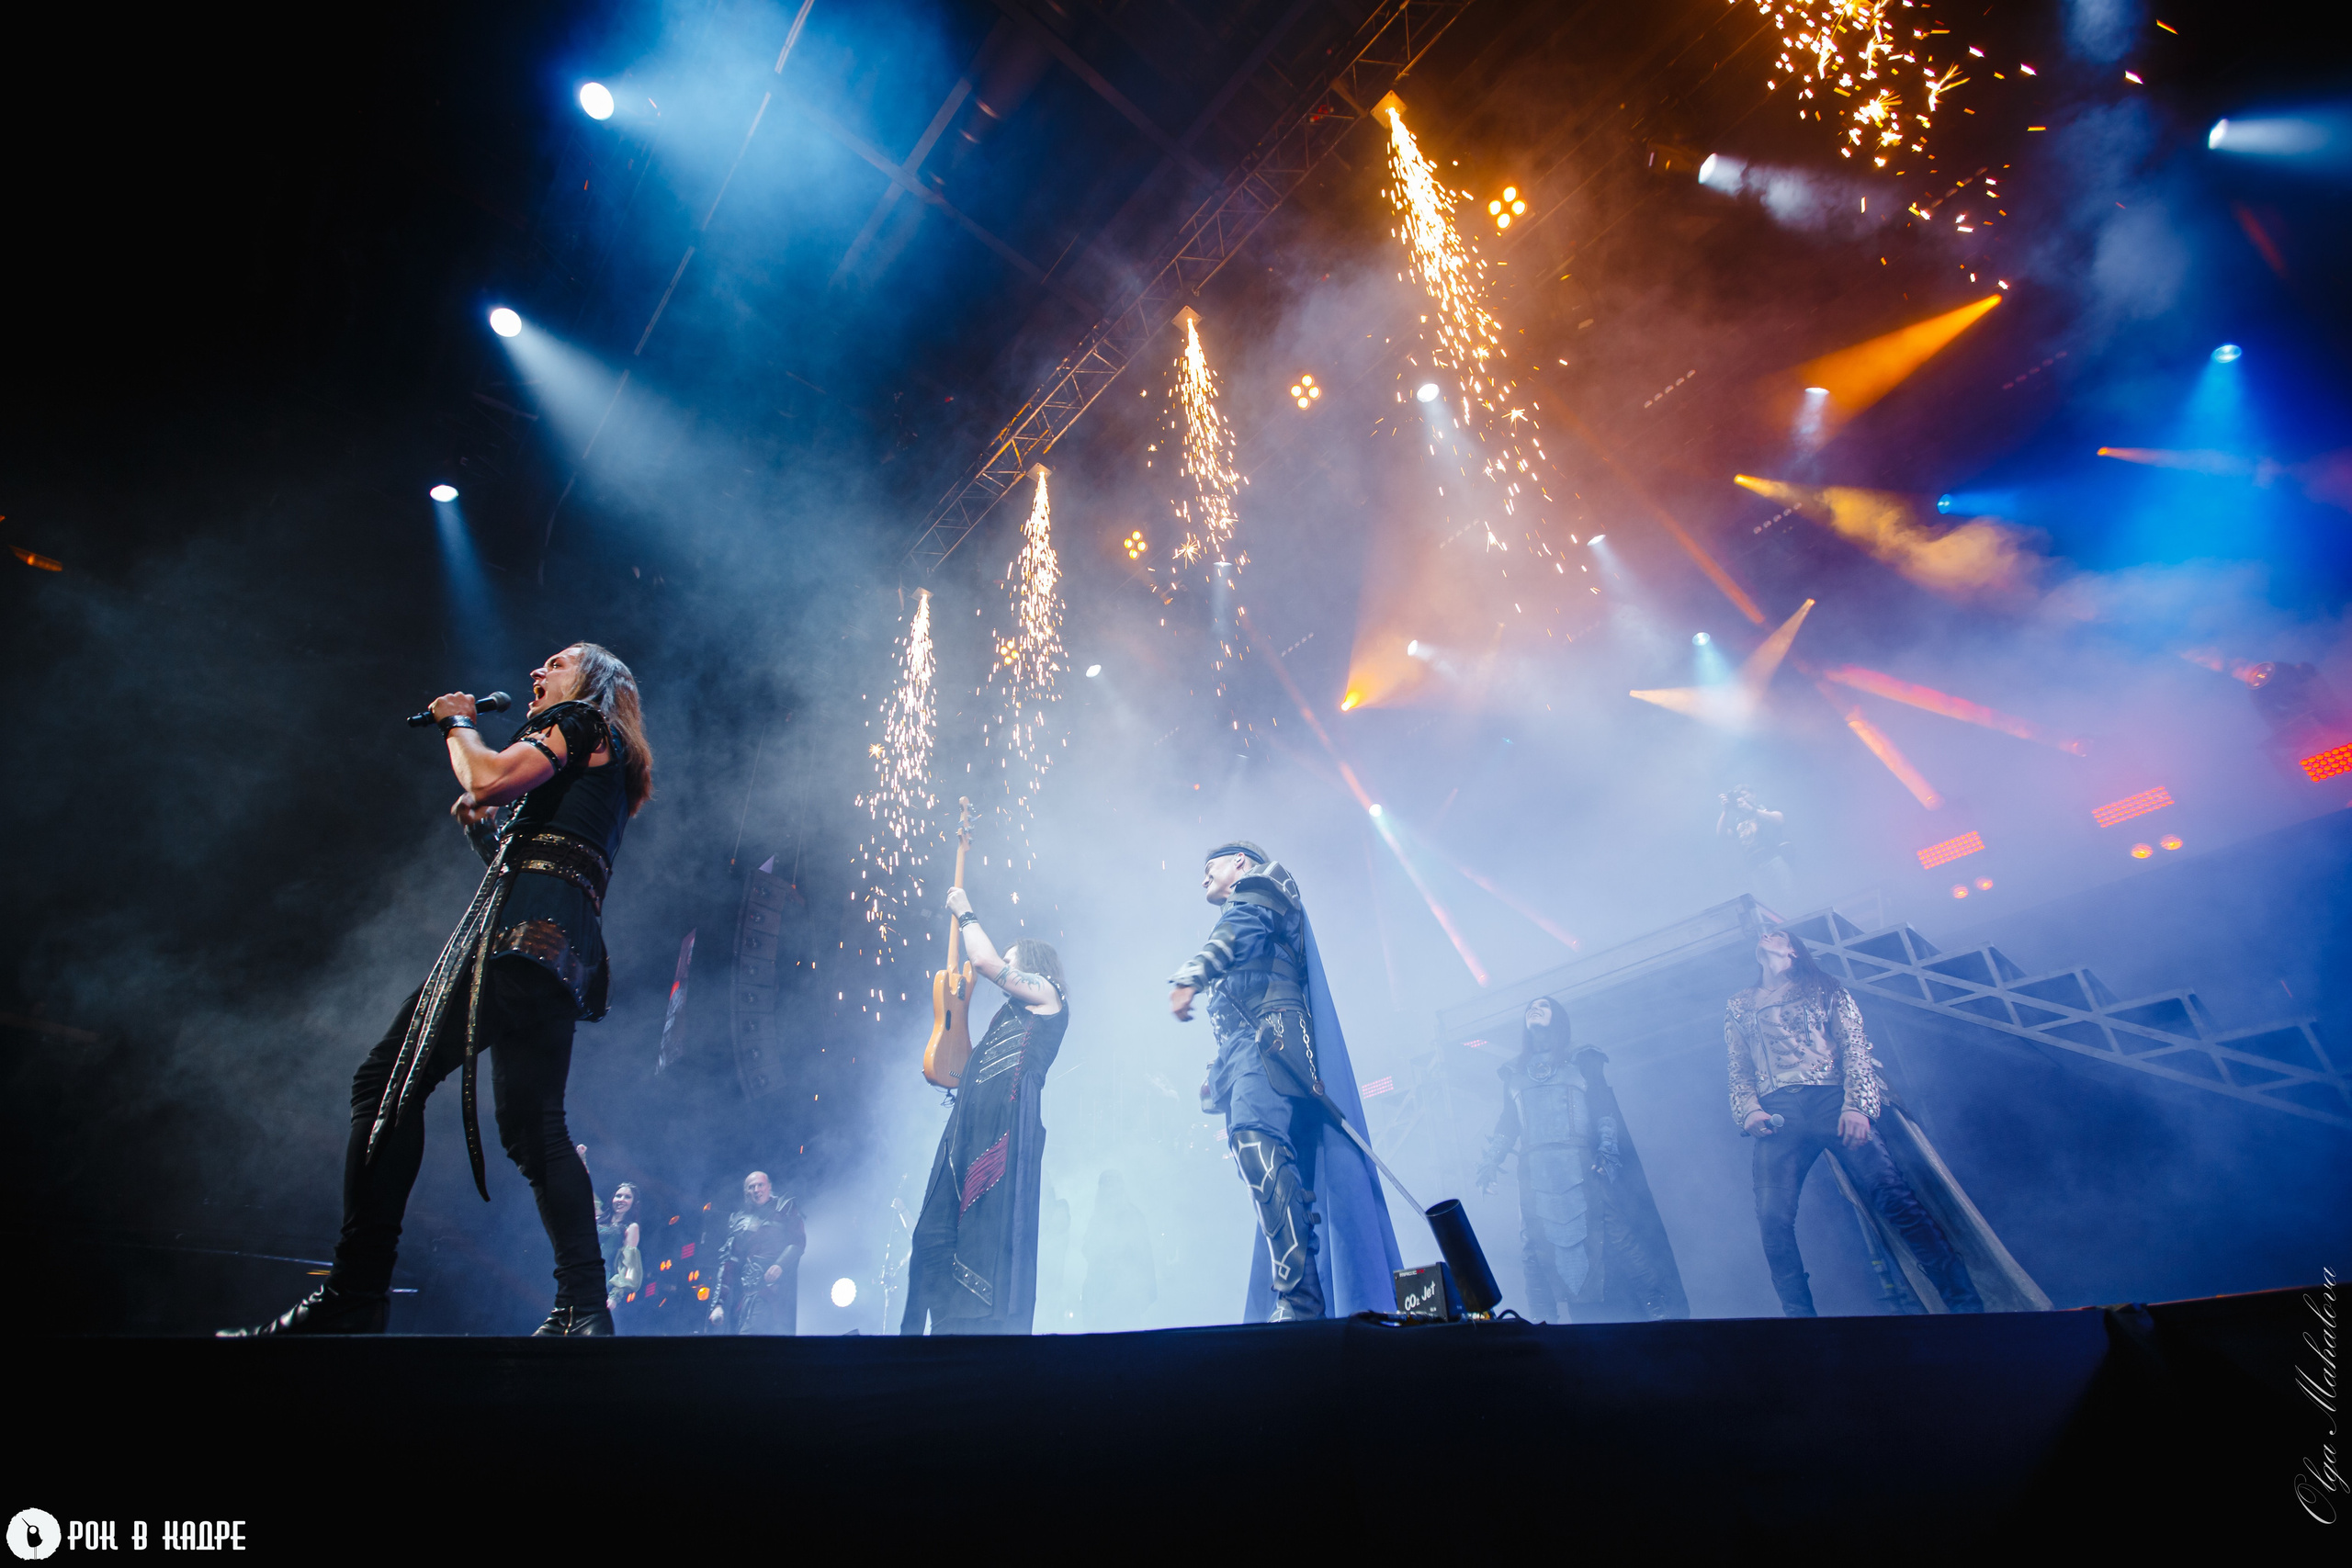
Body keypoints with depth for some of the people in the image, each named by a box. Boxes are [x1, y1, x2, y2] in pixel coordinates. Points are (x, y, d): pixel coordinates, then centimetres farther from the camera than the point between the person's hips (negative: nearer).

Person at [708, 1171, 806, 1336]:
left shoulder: (785, 1208, 11)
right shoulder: (739, 1220, 20)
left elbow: (799, 1241, -1)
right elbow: (728, 1263, 15)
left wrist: (781, 1265, -19)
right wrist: (718, 1303, 6)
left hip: (779, 1285, -3)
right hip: (752, 1289, 3)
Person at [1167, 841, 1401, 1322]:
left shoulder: (1260, 882, 14)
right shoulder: (1240, 915, 38)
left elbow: (1240, 928, -9)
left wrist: (1191, 976, -28)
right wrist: (1218, 1077, 27)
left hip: (1269, 1033, -9)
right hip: (1246, 1048, 9)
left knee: (1256, 1143, -27)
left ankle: (1300, 1301, -33)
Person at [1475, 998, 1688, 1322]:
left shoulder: (1581, 1062, 14)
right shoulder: (1514, 1073, 22)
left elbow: (1606, 1108, 4)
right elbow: (1507, 1124, 20)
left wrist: (1607, 1150, -11)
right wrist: (1491, 1160, 8)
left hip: (1581, 1170, -2)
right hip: (1535, 1176, 3)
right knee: (1540, 1249, -3)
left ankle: (1657, 1308, -5)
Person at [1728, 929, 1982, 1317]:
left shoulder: (1823, 989, 20)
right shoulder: (1738, 1007, 25)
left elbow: (1854, 1045, 8)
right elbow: (1738, 1071, 19)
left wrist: (1856, 1104, -9)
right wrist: (1748, 1112, -1)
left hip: (1832, 1099, -1)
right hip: (1776, 1114, 1)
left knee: (1891, 1194, -18)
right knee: (1772, 1217, -15)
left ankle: (1965, 1303, -11)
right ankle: (1799, 1315, -6)